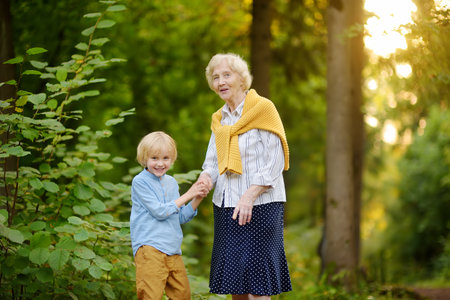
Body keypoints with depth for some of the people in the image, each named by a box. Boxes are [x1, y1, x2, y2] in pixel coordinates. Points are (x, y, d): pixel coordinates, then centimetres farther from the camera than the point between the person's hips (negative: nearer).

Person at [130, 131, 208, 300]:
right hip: (149, 247, -7)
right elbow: (160, 212, -13)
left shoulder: (171, 182, 16)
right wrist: (188, 195, -8)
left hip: (173, 250, 7)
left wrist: (197, 199, 4)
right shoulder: (140, 181, -6)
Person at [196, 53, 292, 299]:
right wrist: (206, 178, -9)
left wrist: (249, 195, -20)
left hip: (259, 206, -6)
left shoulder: (262, 109, -5)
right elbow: (213, 161, 14)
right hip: (226, 206, 7)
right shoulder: (220, 119, 15)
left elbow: (274, 164, -11)